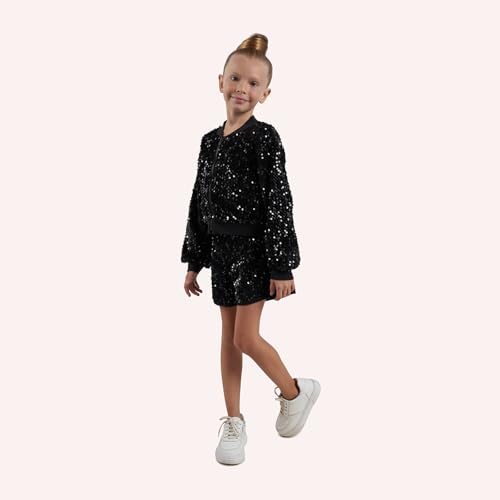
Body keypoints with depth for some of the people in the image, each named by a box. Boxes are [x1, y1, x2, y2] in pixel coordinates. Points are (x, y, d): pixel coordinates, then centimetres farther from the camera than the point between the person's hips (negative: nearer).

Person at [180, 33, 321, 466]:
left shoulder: (265, 138, -10)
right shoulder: (210, 142, 8)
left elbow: (279, 204, -14)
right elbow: (199, 203, 12)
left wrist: (282, 266, -17)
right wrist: (194, 262, 12)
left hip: (256, 249, -6)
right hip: (222, 250, 6)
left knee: (246, 337, -6)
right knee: (228, 337, 10)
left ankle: (295, 392, 20)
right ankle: (234, 421, 22)